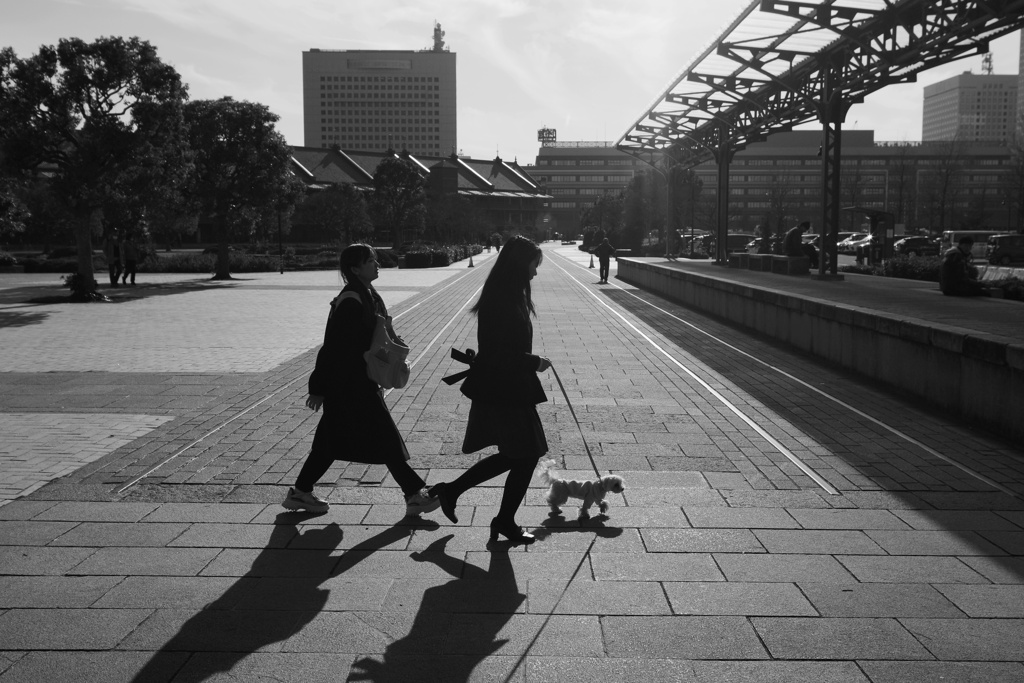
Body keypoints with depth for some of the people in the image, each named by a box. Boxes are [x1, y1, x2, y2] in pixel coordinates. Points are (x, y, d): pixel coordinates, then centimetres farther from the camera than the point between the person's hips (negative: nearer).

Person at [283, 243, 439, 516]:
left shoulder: (369, 296, 10)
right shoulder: (350, 302, -20)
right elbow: (332, 346, -20)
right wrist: (318, 388, -18)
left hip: (361, 382, 10)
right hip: (350, 385, -10)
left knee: (331, 441, 16)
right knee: (386, 439, -2)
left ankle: (300, 492, 26)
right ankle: (415, 495, 6)